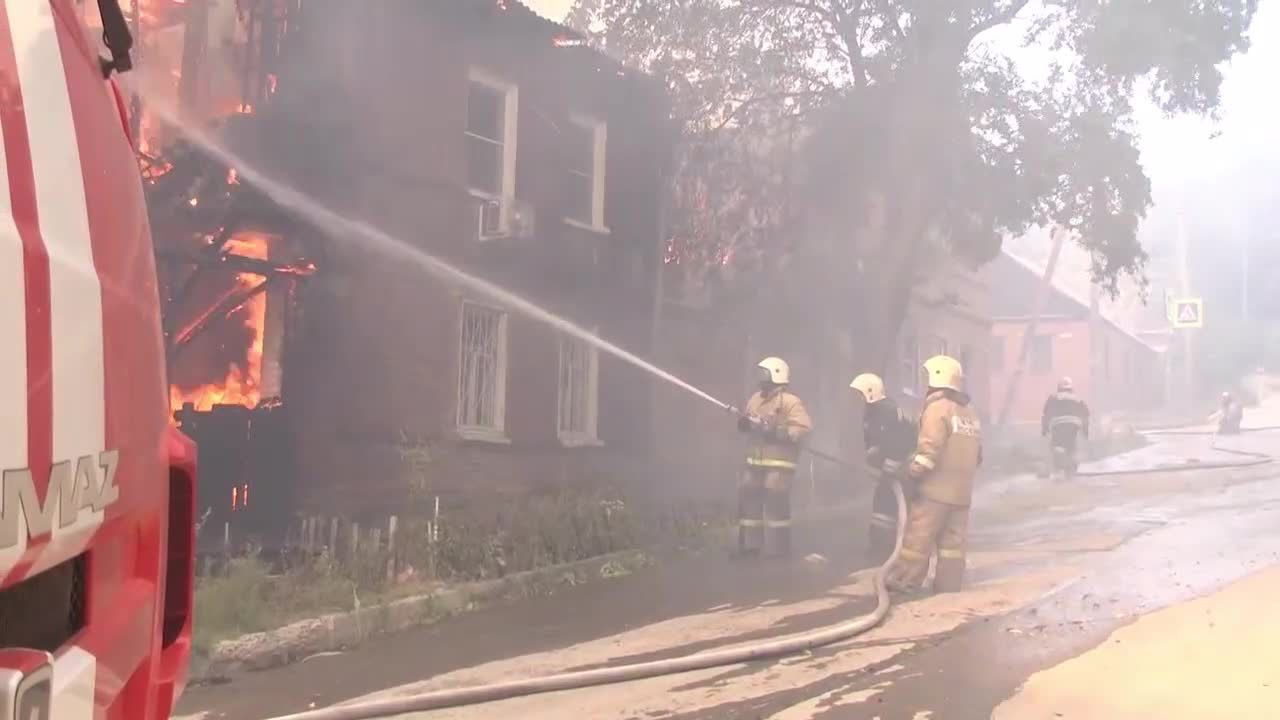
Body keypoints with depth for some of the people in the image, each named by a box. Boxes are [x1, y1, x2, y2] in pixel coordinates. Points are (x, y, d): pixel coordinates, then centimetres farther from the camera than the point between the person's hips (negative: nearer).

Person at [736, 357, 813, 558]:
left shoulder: (790, 401, -11)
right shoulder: (756, 398, 13)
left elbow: (805, 427, -19)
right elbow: (746, 422, 22)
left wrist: (778, 432, -25)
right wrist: (743, 422, -3)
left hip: (779, 462, -8)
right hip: (754, 460, 8)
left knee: (775, 502, -8)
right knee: (748, 498, 8)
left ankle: (777, 548, 0)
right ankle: (749, 545, 17)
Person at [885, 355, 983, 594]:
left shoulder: (937, 408, -10)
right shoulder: (970, 414, 15)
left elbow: (930, 448, -20)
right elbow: (977, 455, 17)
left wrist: (913, 471, -14)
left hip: (936, 488, -7)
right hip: (961, 491, 7)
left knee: (918, 537, -2)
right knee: (953, 541, 7)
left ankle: (903, 581, 0)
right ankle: (948, 586, 8)